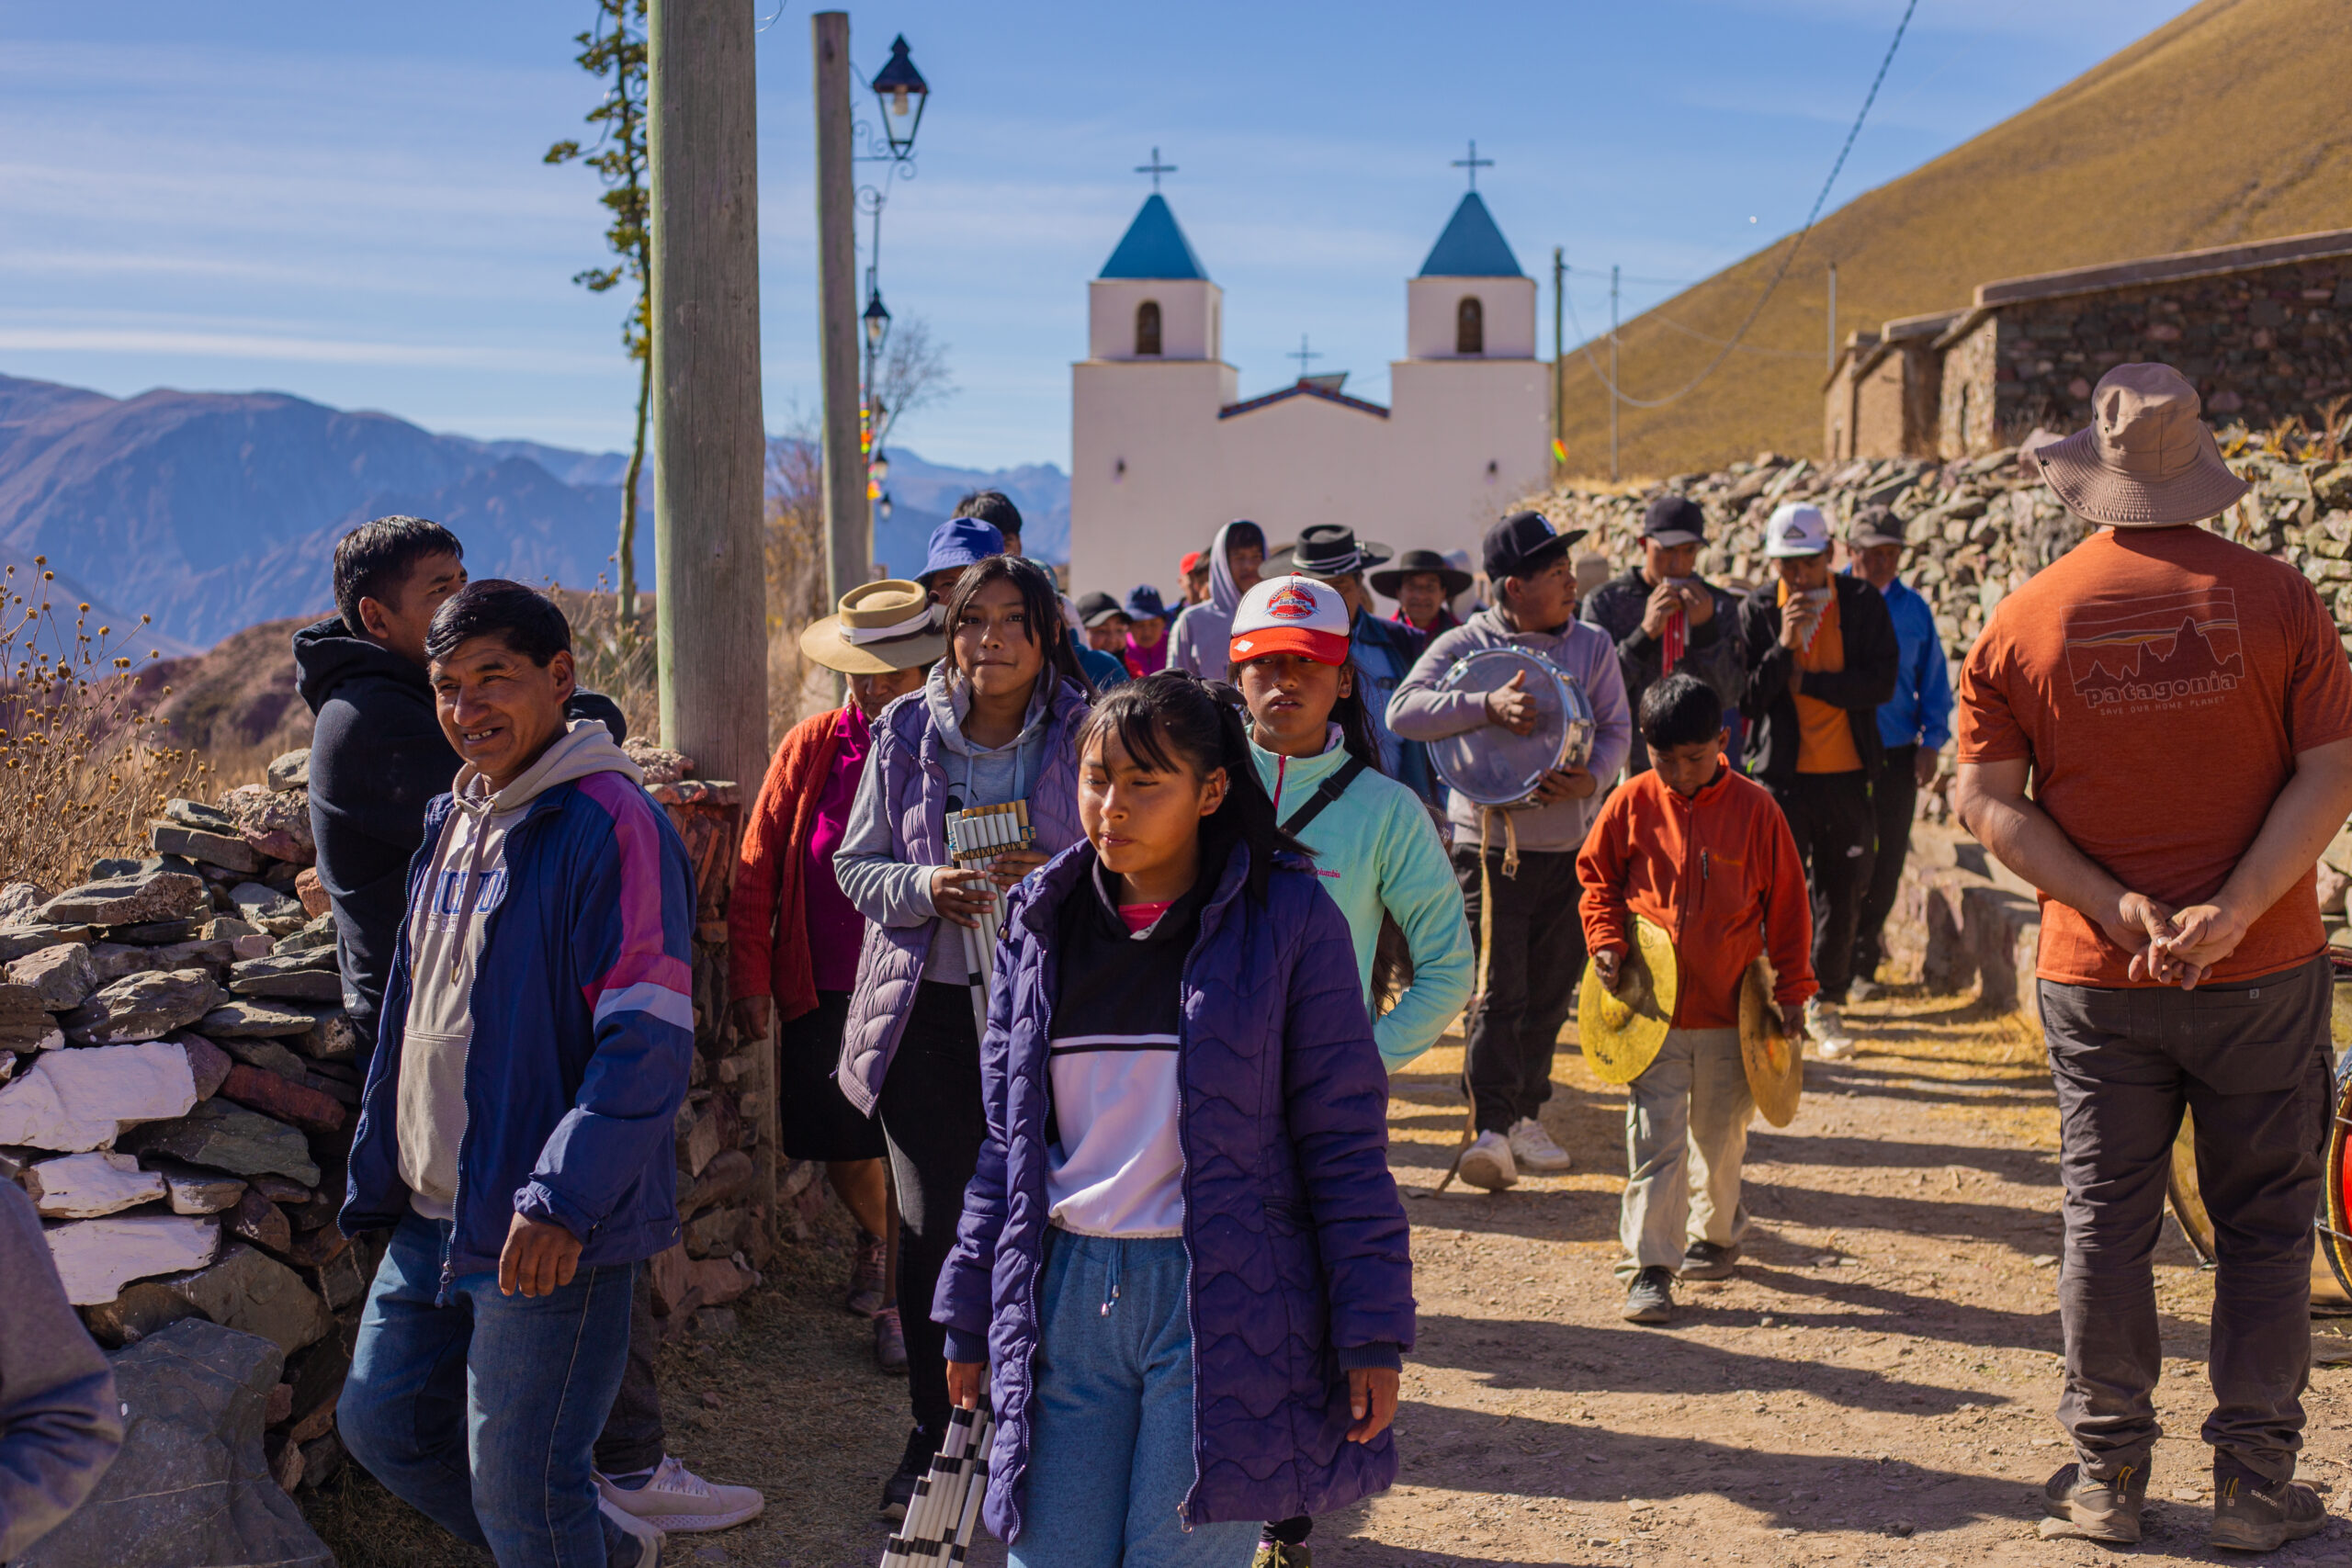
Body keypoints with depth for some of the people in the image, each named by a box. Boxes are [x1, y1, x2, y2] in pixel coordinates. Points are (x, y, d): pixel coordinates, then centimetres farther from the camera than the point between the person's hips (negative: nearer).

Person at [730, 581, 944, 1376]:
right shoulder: (811, 746, 0)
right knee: (845, 1155, 10)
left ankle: (896, 1299, 20)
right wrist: (750, 975, 2)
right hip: (824, 991, 2)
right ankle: (875, 1236, 41)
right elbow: (758, 863, 4)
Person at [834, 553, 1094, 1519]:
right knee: (932, 1222, 2)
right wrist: (925, 887, -13)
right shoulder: (906, 732, 3)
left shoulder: (1084, 734, 0)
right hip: (928, 1008, 1)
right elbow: (857, 864, 7)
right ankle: (933, 1433, 19)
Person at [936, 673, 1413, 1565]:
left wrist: (1372, 1327, -7)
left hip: (1225, 1304, -4)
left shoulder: (1287, 920, -4)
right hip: (1066, 1297, 4)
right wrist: (970, 1311, 14)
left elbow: (1345, 1143, -3)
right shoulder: (1042, 922, 8)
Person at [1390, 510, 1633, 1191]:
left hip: (1572, 846, 4)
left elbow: (1617, 726, 9)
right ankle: (1492, 1129, -10)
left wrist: (1592, 778, -12)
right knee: (1497, 990, -10)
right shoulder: (1465, 645, -5)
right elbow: (1403, 711, -17)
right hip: (1491, 844, -4)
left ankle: (1526, 1116, 24)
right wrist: (1487, 705, -29)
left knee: (1551, 989, 10)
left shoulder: (1591, 645, 8)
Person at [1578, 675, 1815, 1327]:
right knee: (1654, 1137, -4)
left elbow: (1786, 904, 3)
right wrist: (1607, 941, -6)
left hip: (1729, 1009, 1)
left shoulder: (1754, 808, -3)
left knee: (1719, 1135, 14)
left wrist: (1791, 988, 3)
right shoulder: (1632, 803, -1)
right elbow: (1597, 877, 11)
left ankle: (1715, 1235, 36)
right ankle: (1649, 1266, 0)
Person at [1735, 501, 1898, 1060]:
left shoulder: (1862, 603, -1)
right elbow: (1747, 699, -7)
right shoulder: (1757, 609, -3)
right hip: (1780, 771, -1)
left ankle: (1825, 1004, 21)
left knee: (1841, 893, 8)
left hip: (1846, 772, 1)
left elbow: (1881, 684, -9)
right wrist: (1783, 646, -20)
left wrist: (1807, 682, -14)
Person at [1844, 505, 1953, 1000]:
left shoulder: (1913, 607, 7)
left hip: (1898, 755, 3)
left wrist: (1932, 741, 3)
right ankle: (1850, 963, 11)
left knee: (1888, 862, 6)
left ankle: (1862, 956, 22)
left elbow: (1933, 680, 13)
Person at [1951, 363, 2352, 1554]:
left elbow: (1986, 800, -6)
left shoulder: (2022, 621, -4)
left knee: (2103, 1219, 11)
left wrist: (2114, 905, -11)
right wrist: (2234, 908, -16)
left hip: (2096, 976, 1)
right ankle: (2255, 1482, 15)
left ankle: (2107, 1474, 19)